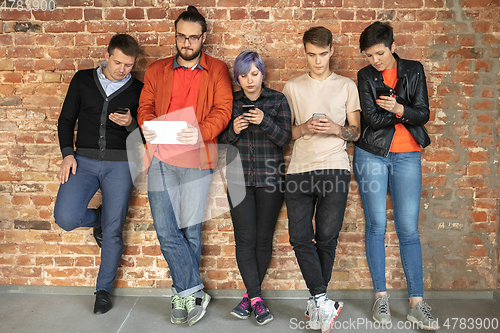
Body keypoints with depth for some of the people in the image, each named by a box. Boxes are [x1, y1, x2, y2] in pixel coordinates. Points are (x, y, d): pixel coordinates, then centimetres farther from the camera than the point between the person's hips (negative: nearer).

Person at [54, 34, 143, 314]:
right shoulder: (83, 80, 8)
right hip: (84, 160, 2)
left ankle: (104, 290, 20)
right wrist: (68, 153, -2)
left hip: (119, 164, -1)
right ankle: (98, 219, 19)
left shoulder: (138, 90, 5)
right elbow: (67, 119, 10)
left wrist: (131, 123, -16)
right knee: (66, 217, -18)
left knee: (113, 232, 0)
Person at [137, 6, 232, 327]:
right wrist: (147, 125, -9)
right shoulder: (157, 70, 19)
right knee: (166, 230, -4)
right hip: (161, 158, 3)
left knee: (191, 230, 1)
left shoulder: (217, 70, 11)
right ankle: (194, 292, 9)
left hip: (196, 157, -2)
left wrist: (201, 131, -20)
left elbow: (222, 109, 0)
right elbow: (145, 105, 14)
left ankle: (184, 294, 20)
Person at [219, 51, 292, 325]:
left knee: (263, 238, 1)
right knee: (245, 238, -6)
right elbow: (220, 140, 10)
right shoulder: (230, 102, 9)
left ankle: (250, 296, 17)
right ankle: (257, 299, 3)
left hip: (269, 177, -1)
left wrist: (265, 121, -18)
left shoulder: (277, 100, 4)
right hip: (239, 177, 1)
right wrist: (233, 130, -10)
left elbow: (285, 138, -2)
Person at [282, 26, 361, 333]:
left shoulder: (347, 86, 14)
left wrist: (337, 129, -9)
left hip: (335, 167, -1)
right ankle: (324, 303, 0)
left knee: (327, 236, -3)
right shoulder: (292, 87, 16)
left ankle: (317, 302, 14)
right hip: (299, 169, 2)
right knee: (300, 237, -8)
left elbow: (357, 130, 12)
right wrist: (304, 128, -7)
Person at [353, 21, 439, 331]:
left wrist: (398, 109, -18)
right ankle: (381, 296, 13)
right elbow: (372, 118, -7)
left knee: (409, 229, -2)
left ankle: (417, 303, 7)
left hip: (407, 156, 0)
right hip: (371, 155, 0)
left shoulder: (414, 70, 8)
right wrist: (404, 112, -8)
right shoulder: (365, 76, 6)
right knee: (376, 225, 1)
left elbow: (423, 113, -1)